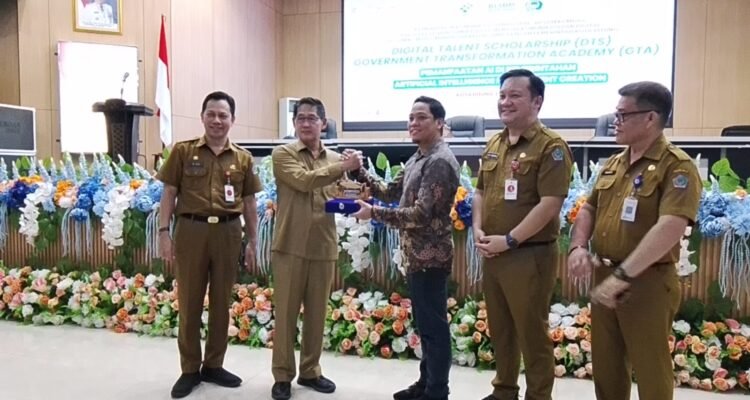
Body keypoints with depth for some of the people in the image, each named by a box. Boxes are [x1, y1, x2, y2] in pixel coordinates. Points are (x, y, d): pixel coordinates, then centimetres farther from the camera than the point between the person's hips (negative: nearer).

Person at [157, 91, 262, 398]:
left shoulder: (243, 158, 7)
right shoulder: (183, 151, 3)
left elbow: (249, 202, 10)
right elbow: (169, 193, 3)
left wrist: (252, 241, 7)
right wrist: (164, 232, -5)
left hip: (228, 232, 2)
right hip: (191, 230, -1)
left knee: (222, 302, 10)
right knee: (189, 302, 7)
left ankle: (214, 365, 26)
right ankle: (190, 369, 21)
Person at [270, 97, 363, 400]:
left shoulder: (336, 159, 13)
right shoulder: (282, 154, 0)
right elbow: (303, 180, -17)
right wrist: (343, 168, -17)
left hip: (324, 247, 4)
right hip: (290, 246, -3)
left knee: (317, 313, 12)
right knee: (286, 312, 5)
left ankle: (310, 371, 27)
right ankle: (282, 375, 19)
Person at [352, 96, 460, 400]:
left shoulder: (440, 161, -18)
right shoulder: (418, 158, 14)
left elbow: (421, 213, -23)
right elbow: (392, 192, 16)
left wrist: (373, 213, -21)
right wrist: (360, 173, 3)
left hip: (430, 258, -10)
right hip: (417, 256, 10)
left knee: (433, 325, 2)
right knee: (425, 323, 18)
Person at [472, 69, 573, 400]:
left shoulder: (550, 146, -12)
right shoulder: (493, 144, 11)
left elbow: (550, 204, -19)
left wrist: (509, 240, -18)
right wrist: (478, 229, 2)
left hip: (529, 255, -7)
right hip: (492, 254, 7)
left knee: (532, 332, 6)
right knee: (499, 328, 19)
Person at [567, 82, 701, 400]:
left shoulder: (677, 167, -14)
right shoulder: (613, 164, 10)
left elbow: (670, 228, -25)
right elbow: (589, 208, 15)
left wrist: (622, 275, -29)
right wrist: (578, 246, -4)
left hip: (647, 283, -6)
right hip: (604, 278, 7)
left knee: (650, 369, 9)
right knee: (605, 364, 18)